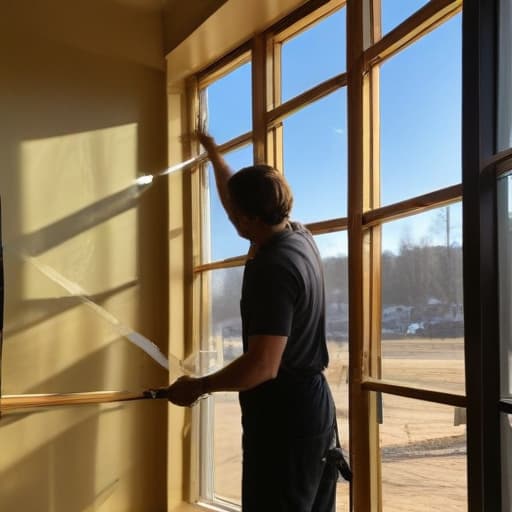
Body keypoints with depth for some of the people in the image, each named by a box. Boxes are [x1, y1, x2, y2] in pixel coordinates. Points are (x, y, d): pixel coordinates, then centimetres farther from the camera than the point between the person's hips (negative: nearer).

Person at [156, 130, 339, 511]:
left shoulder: (273, 267, -23)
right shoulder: (299, 237, 4)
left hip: (282, 414, -10)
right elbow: (241, 199, 24)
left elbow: (262, 366, -27)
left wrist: (198, 387, -14)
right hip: (313, 405, 10)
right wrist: (214, 154, 36)